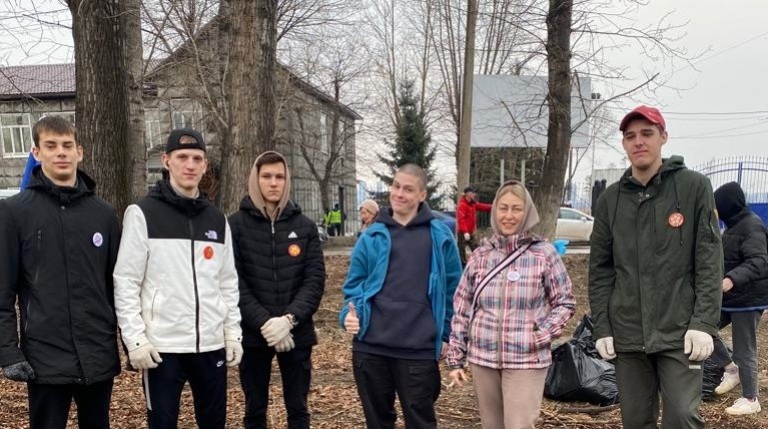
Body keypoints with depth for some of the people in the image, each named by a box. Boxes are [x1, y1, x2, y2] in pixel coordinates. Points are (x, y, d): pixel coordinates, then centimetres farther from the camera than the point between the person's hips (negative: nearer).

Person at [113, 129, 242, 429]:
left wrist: (233, 332, 7)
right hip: (163, 346, -4)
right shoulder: (142, 214, -4)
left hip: (212, 345, 4)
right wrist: (135, 338, -13)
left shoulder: (217, 220, 11)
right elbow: (126, 283, -7)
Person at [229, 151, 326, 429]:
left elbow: (315, 279, -1)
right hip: (253, 334, -1)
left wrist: (289, 318, -15)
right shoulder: (235, 225, -2)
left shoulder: (305, 226, 4)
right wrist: (264, 322, -17)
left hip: (297, 334, 2)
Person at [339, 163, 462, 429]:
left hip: (418, 349, -2)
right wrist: (350, 314, -11)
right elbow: (354, 285, 8)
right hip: (370, 346, 2)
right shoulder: (372, 237, 5)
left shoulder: (440, 237, 2)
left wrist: (446, 334, 5)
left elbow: (453, 289, 7)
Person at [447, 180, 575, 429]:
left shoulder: (543, 253, -3)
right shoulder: (481, 255, 4)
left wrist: (542, 336, -11)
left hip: (526, 360, -3)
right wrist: (455, 358, 5)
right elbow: (461, 309, 7)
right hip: (482, 357, 3)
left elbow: (565, 302, 3)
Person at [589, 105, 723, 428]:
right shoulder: (611, 199, 7)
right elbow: (600, 269, 8)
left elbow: (709, 261, -5)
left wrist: (704, 323, -12)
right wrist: (602, 327, 2)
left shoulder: (694, 187, -1)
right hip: (627, 334, 3)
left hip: (679, 332, -3)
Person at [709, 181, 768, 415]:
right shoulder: (733, 226, 12)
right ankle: (731, 369, 23)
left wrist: (732, 279, -45)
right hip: (729, 296, 10)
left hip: (749, 297, -10)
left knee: (744, 349, -2)